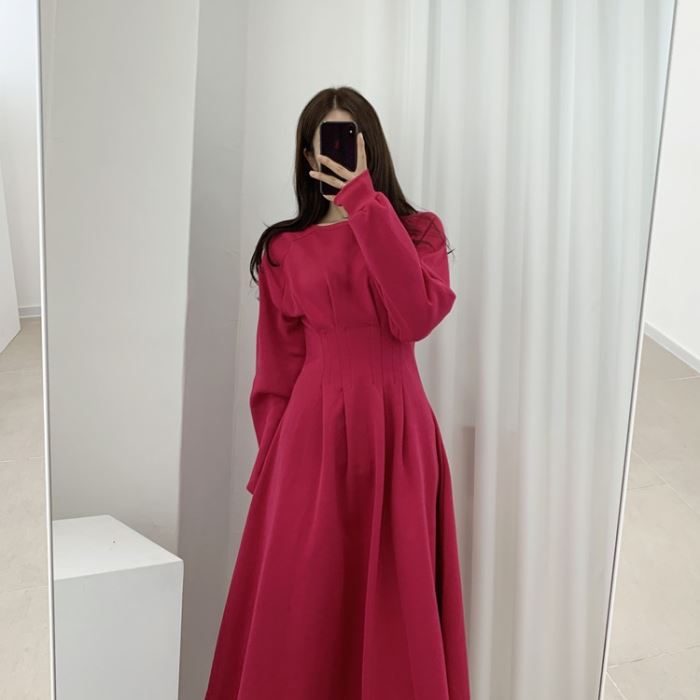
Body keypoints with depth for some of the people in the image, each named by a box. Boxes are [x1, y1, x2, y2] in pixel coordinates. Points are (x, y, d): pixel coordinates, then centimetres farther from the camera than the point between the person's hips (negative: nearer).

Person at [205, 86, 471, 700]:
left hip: (395, 435, 1)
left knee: (394, 599, 8)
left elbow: (417, 317, -14)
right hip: (314, 436, 0)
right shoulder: (285, 249, 6)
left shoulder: (419, 230, 6)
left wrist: (365, 203, -14)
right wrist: (275, 461, -1)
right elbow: (276, 374, 5)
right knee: (306, 602, 6)